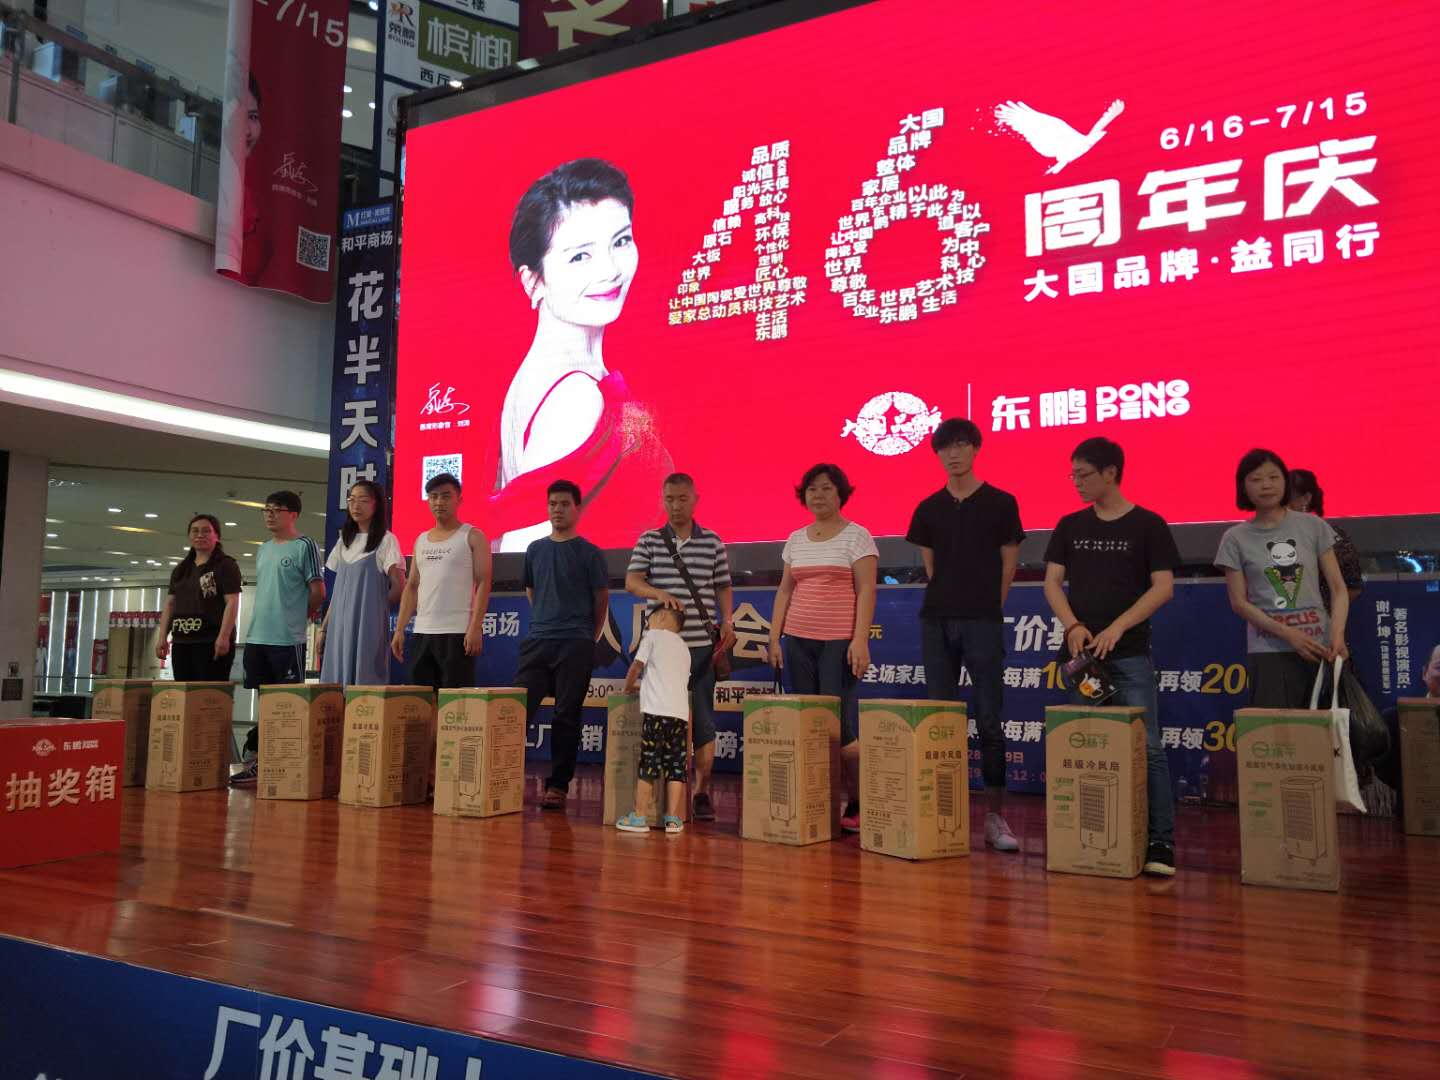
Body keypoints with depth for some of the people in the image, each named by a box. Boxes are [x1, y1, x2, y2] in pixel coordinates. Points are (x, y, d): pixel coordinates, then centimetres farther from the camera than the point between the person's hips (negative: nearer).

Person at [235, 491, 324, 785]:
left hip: (287, 639, -7)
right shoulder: (263, 549, 17)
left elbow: (318, 592, -6)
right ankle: (254, 760, 17)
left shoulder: (304, 546, -5)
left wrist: (300, 614, 6)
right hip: (256, 637, 7)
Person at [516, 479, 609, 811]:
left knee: (567, 717, 0)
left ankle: (558, 786, 5)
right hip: (536, 641, 4)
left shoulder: (589, 553, 0)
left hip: (575, 646, -4)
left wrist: (587, 638, 8)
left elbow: (602, 601, 4)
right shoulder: (535, 549, 12)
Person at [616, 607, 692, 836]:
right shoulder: (684, 647, 26)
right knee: (675, 766, 4)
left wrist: (628, 687, 25)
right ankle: (673, 819, 4)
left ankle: (640, 817, 2)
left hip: (656, 711, -5)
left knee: (648, 764, -2)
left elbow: (636, 667, 6)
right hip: (680, 712, 5)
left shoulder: (653, 636, 10)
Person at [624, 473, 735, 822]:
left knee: (702, 718, 1)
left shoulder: (713, 543, 7)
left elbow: (723, 587, 12)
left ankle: (702, 791, 11)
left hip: (701, 643, 0)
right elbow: (631, 581, -4)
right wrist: (659, 593, -23)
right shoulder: (649, 541, 6)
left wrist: (727, 622, -3)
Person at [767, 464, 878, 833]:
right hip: (798, 640, 5)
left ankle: (856, 805, 0)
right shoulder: (795, 539, 14)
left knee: (840, 724, -10)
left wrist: (860, 640, -16)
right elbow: (784, 591, 16)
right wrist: (775, 637, 9)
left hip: (839, 641, -5)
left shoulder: (856, 536, -1)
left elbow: (866, 591, -7)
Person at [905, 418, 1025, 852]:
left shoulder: (1000, 503, 1)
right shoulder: (929, 509, 10)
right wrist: (948, 600, 8)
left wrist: (985, 606, 5)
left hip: (983, 622, -3)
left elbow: (1008, 567, 4)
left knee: (989, 719, -2)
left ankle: (995, 816, 4)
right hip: (937, 621, 3)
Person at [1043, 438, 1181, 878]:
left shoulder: (1148, 525, -1)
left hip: (1129, 654, -4)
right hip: (1081, 652, 4)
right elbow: (1052, 582, 7)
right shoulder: (1070, 526, 10)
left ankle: (1161, 842, -2)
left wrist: (1117, 628, -16)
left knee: (1146, 747, -7)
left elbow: (1163, 587, -6)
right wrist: (1072, 625, -10)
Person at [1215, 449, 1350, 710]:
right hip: (1268, 652, -1)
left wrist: (1337, 635, -11)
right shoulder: (1236, 538, 2)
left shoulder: (1313, 526, 6)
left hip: (1319, 647, 2)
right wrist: (1289, 634, -12)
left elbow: (1338, 588, 5)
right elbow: (1239, 602, -1)